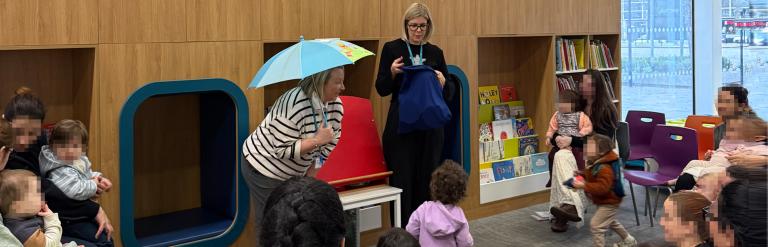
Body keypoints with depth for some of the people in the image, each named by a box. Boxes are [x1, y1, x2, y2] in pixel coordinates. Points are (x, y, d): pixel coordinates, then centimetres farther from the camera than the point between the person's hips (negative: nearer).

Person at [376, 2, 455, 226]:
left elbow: (449, 94, 8)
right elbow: (381, 89, -1)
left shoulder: (435, 52, 8)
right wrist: (392, 72, -19)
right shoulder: (392, 48, 0)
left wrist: (443, 83, -13)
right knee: (402, 181, -2)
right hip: (400, 126, -3)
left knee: (427, 180, 7)